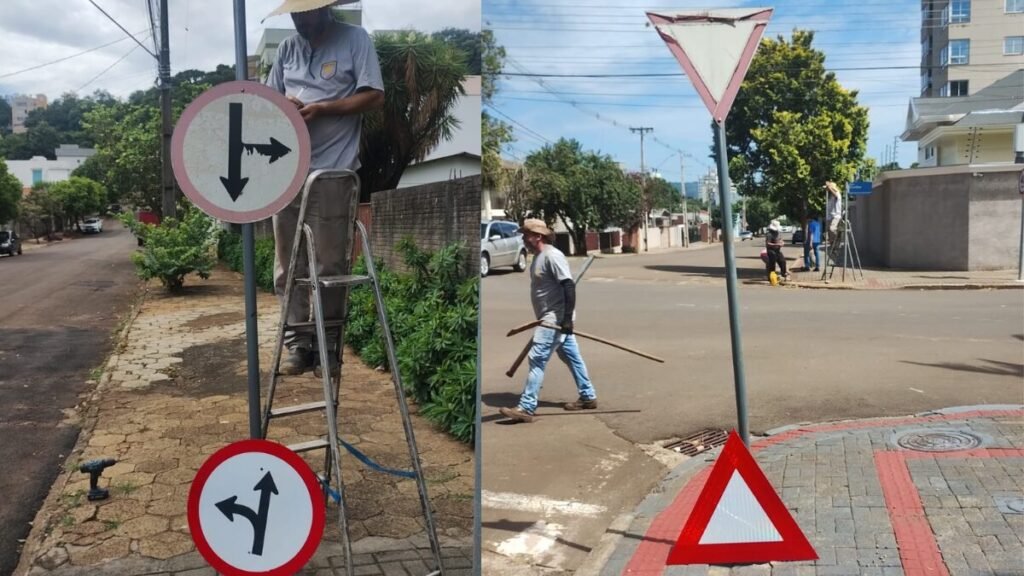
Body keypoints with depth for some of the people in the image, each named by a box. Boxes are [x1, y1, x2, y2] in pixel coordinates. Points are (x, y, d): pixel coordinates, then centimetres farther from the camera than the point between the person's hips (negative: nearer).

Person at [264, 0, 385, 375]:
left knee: (330, 266, 2)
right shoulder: (287, 48, 15)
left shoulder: (355, 39, 1)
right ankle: (299, 344, 15)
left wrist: (321, 109, -14)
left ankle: (329, 345, 15)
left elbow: (374, 97, -6)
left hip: (332, 172, -5)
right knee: (288, 266, 6)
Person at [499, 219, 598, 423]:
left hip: (556, 319, -10)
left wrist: (568, 319, -26)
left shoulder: (552, 256, -19)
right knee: (571, 358, 17)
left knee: (537, 360, -11)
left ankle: (526, 408, -10)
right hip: (550, 319, 10)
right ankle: (588, 397, 27)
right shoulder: (538, 257, 12)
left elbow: (569, 286, -24)